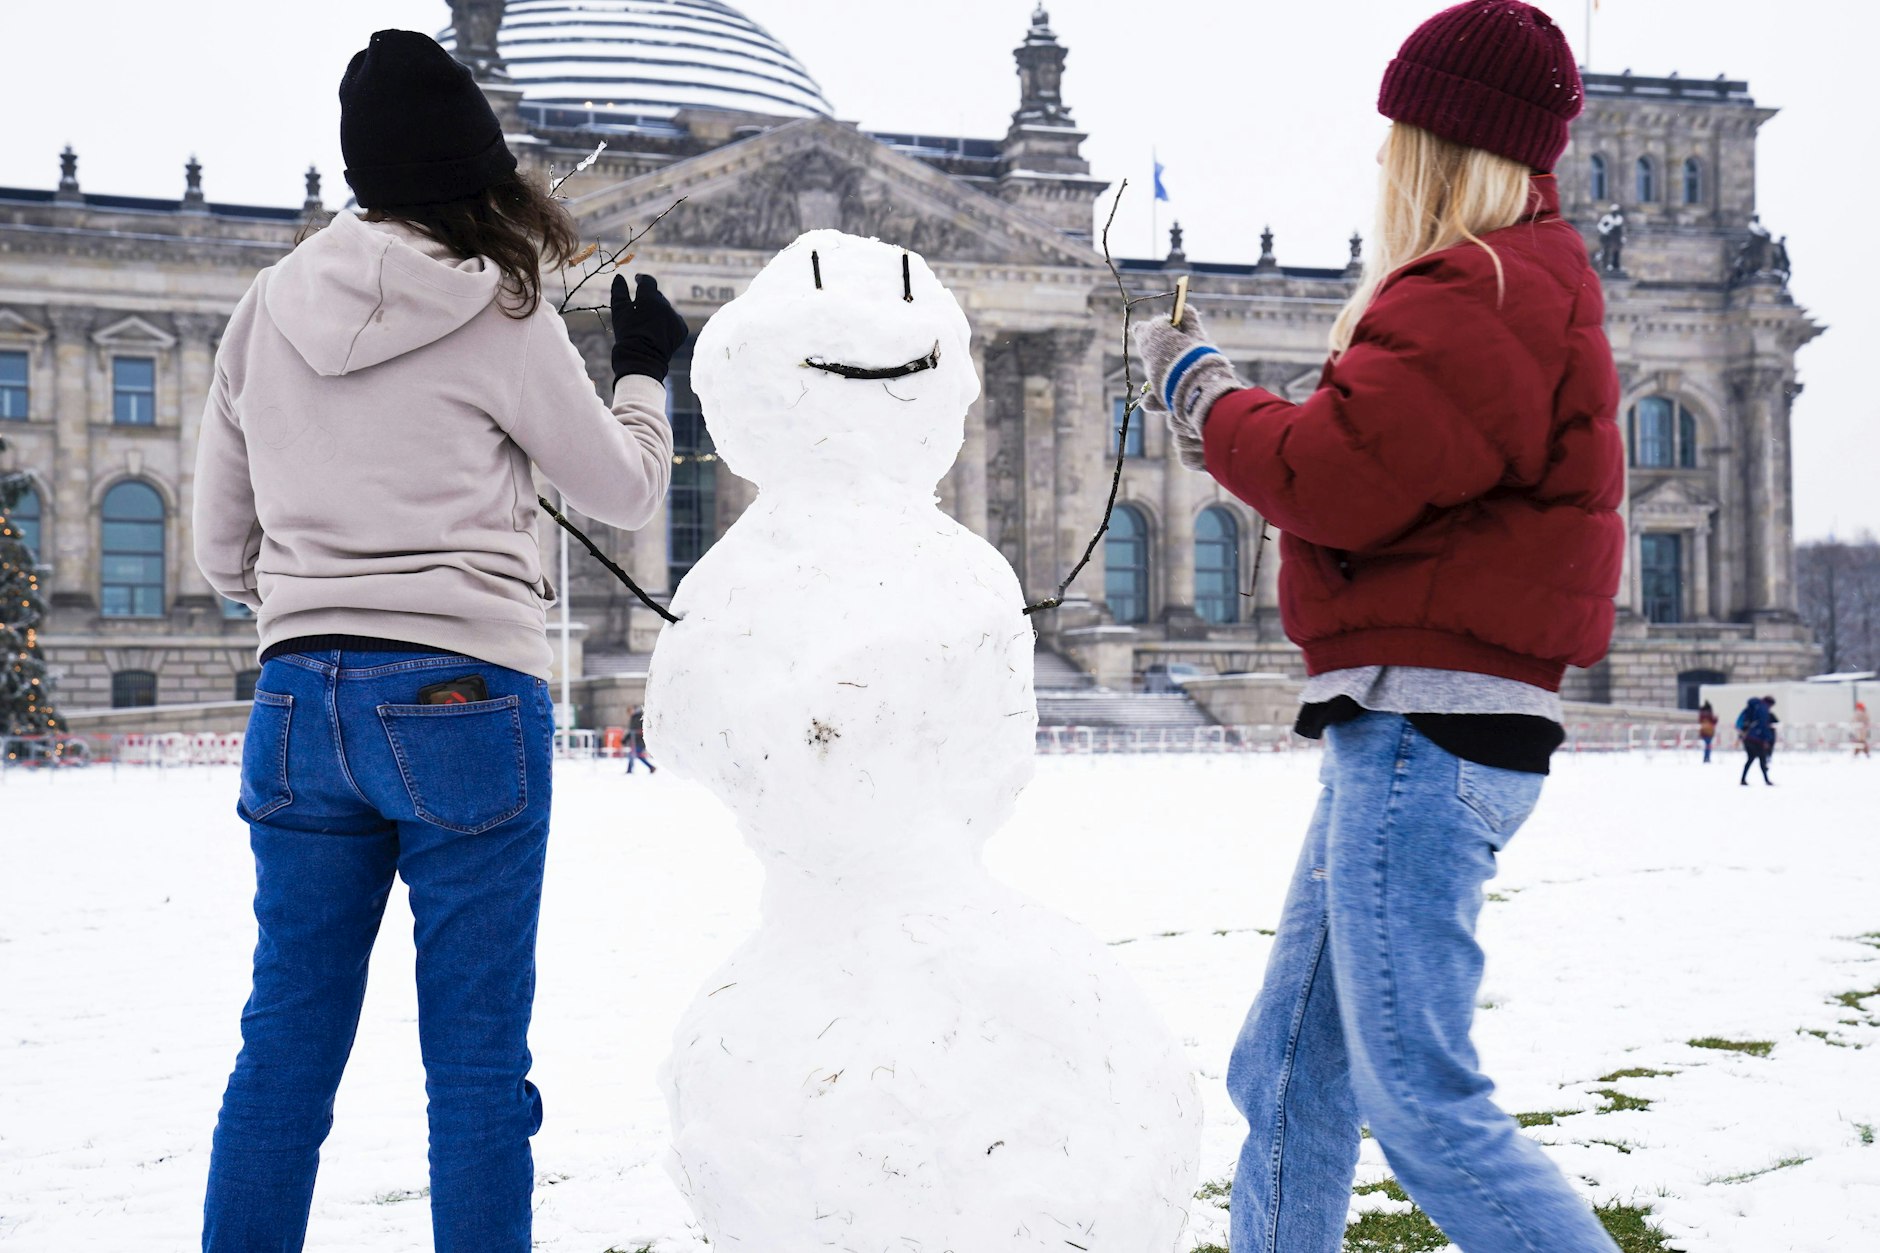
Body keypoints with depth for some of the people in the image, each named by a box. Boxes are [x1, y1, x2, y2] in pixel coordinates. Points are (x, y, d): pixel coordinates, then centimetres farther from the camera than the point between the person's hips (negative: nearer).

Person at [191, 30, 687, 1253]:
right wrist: (646, 371, 25)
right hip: (464, 697, -4)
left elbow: (222, 545, 14)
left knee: (286, 1040, 11)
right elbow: (626, 491, 8)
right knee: (476, 1054, 3)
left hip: (301, 696, 5)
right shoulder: (500, 314, -5)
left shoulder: (264, 313, 8)